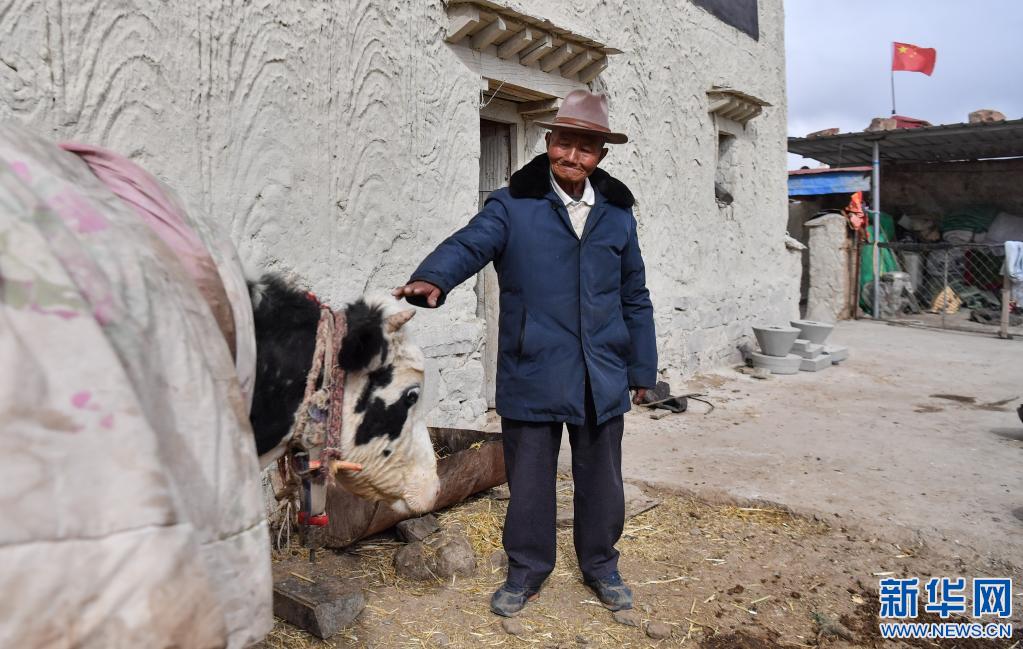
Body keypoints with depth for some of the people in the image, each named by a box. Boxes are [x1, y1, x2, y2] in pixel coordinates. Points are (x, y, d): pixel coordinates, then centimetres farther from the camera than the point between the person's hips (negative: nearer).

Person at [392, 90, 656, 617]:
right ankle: (526, 571, 29)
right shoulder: (513, 207, -1)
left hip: (602, 378, 3)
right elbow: (469, 243, -19)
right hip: (532, 375, -3)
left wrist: (642, 369, 12)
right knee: (529, 480, 9)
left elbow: (635, 300, 13)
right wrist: (433, 278, -40)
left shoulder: (617, 214, 10)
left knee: (600, 479, 14)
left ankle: (600, 566, 36)